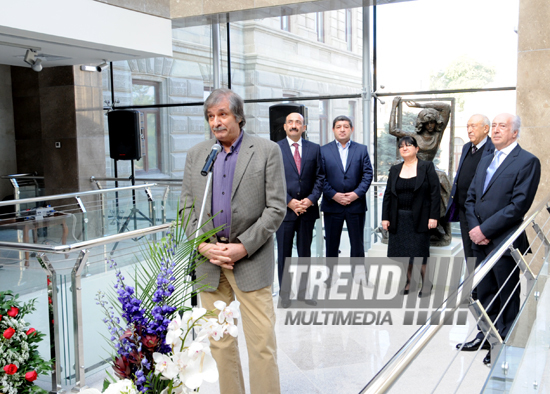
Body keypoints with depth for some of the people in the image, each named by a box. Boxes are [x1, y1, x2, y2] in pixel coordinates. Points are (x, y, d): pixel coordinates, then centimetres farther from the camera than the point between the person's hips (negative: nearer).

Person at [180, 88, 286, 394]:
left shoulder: (267, 151, -1)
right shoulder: (196, 154, 11)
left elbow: (276, 208, -5)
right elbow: (187, 208, 9)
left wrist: (243, 247, -13)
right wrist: (203, 245, -6)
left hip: (251, 261, -3)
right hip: (209, 260, 4)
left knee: (262, 343, -1)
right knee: (220, 342, 11)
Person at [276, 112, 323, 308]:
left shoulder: (314, 149, 8)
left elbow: (319, 177, 5)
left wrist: (311, 199, -9)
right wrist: (289, 202, -13)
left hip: (307, 209, 2)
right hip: (285, 210, -2)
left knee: (305, 252, 11)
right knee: (284, 253, 5)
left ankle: (304, 291, 20)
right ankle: (284, 293, 15)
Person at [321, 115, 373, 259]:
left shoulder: (361, 149, 8)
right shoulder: (324, 150, 5)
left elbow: (368, 174, 2)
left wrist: (357, 194, -11)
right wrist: (333, 195, -13)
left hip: (356, 204, 1)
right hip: (332, 205, 0)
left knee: (357, 243, 6)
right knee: (332, 244, 7)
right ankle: (331, 270, 18)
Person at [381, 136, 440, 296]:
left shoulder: (427, 167, 0)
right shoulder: (395, 170, 12)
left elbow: (435, 193, -5)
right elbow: (387, 194, 11)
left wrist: (433, 216, -12)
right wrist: (385, 217, 4)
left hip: (419, 219, -4)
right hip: (398, 219, 4)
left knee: (419, 254, -3)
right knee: (402, 254, 4)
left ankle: (426, 284, 13)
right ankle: (409, 283, 17)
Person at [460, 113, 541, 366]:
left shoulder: (527, 162, -10)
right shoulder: (485, 161, 14)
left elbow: (519, 205, -18)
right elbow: (470, 198, 13)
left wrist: (485, 230, -17)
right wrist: (474, 227, -4)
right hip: (481, 240, 7)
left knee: (507, 298, 6)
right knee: (485, 294, 17)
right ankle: (486, 335, 31)